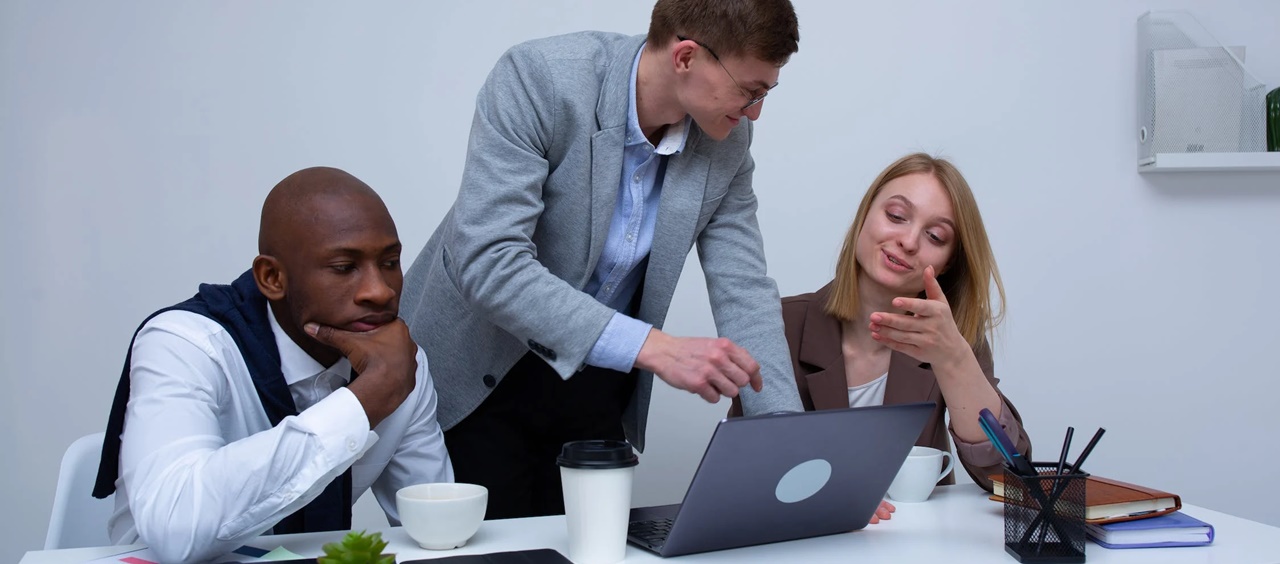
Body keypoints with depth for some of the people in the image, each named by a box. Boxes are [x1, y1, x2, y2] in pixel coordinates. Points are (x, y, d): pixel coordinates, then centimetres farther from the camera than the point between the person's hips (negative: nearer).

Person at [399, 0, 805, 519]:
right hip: (477, 370, -4)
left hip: (595, 383, 4)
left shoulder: (727, 141, -8)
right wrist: (652, 347, -39)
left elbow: (744, 292, -5)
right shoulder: (537, 77, -24)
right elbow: (486, 260, -32)